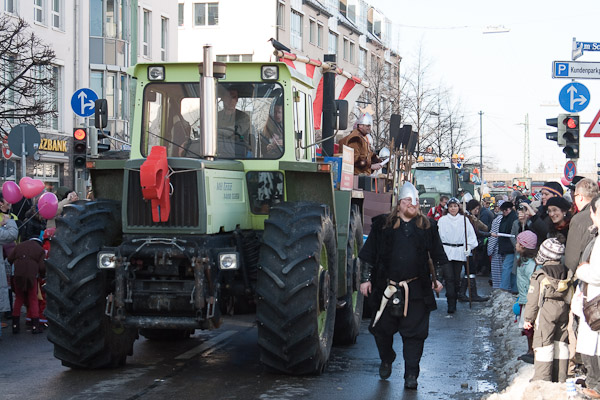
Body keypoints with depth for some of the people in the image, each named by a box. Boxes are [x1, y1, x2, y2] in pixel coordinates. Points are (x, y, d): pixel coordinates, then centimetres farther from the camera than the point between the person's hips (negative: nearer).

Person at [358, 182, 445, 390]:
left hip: (416, 289, 0)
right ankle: (386, 360, 36)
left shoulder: (426, 227, 7)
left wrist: (437, 278, 9)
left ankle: (411, 374, 6)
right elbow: (369, 253, 5)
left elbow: (437, 255, 15)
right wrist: (365, 278, 1)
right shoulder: (383, 224, 3)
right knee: (382, 328, 9)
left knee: (414, 333, -1)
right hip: (387, 287, 0)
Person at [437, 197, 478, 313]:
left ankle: (454, 301, 19)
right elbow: (438, 235, 5)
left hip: (459, 252, 1)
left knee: (457, 278, 6)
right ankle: (451, 304, -8)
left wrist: (469, 246, -3)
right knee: (449, 278, -8)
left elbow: (471, 234, 9)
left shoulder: (464, 220, 6)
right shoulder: (442, 220, 5)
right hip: (446, 252, -1)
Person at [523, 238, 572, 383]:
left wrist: (528, 318, 1)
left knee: (543, 343, -2)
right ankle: (560, 377, 15)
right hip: (563, 311, 5)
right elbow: (570, 296, 10)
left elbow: (533, 299, -8)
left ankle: (542, 378, -3)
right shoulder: (566, 272, 4)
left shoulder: (540, 274, -10)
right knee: (561, 342, 11)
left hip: (546, 311, -5)